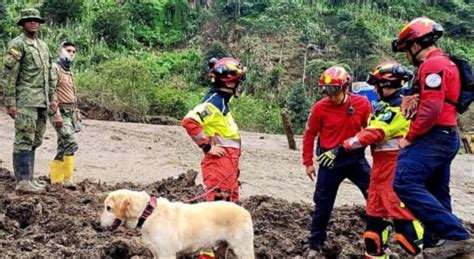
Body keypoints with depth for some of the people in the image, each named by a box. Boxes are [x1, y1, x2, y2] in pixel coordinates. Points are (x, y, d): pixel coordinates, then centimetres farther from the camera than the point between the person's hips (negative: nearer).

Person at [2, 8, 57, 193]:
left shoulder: (43, 46, 18)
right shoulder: (17, 45, -5)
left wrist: (52, 97, 16)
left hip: (42, 102, 8)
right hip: (26, 101, -7)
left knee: (35, 141, 10)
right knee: (24, 141, -7)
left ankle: (28, 177, 16)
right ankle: (23, 181, -6)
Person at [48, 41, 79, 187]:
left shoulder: (69, 72, 20)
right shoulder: (55, 68, -8)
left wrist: (74, 118, 20)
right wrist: (56, 115, -24)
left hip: (69, 114, 9)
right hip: (60, 113, -9)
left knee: (63, 147, 8)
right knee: (72, 144, -15)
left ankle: (56, 179, 12)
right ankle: (67, 179, -9)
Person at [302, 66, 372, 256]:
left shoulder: (362, 103, -7)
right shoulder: (320, 108, -11)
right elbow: (309, 135, 0)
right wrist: (308, 162, 1)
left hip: (356, 158, 1)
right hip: (331, 160, -1)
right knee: (323, 204, 7)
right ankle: (315, 245, 22)